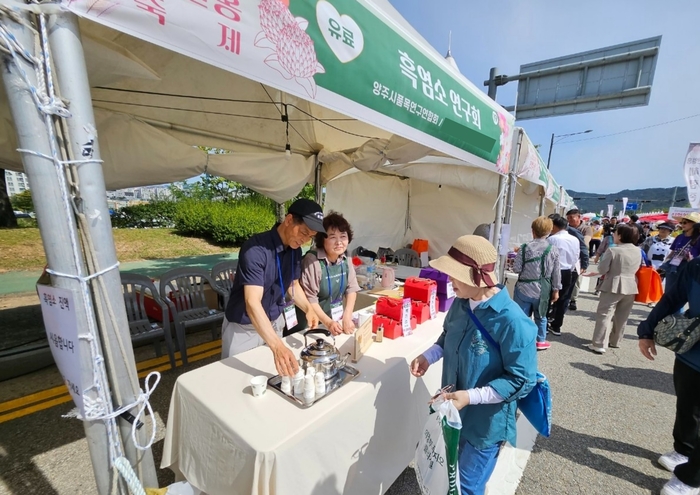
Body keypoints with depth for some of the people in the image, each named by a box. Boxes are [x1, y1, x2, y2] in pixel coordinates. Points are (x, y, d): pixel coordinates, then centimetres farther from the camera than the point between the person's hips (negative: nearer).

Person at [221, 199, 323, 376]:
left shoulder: (295, 250, -6)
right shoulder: (256, 248, -28)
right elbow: (252, 303, -36)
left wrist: (308, 309, -10)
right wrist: (277, 346, -46)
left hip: (275, 323, 6)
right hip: (244, 327, -5)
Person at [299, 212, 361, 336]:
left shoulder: (345, 259, -4)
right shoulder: (312, 260, -21)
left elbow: (352, 289, -2)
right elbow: (310, 298, -20)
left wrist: (347, 317, -11)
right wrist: (328, 322, -25)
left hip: (337, 318, 5)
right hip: (315, 322, -5)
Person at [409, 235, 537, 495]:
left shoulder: (512, 322, -30)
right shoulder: (461, 303, -9)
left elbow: (522, 380, -22)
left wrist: (472, 396, -28)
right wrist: (428, 356, -8)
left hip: (486, 423, -6)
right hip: (455, 412, 7)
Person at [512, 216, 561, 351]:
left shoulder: (524, 248, -11)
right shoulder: (553, 250, -4)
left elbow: (516, 269, -11)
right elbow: (556, 273, 0)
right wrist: (556, 290, 10)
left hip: (524, 289, -2)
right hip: (542, 291, 3)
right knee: (541, 316, 21)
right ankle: (541, 341, 35)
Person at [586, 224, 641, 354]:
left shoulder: (613, 250, -16)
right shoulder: (638, 251, 4)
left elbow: (602, 270, -13)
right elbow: (638, 268, 15)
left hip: (613, 286, -6)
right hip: (631, 286, 6)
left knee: (604, 314, -4)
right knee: (621, 317, 16)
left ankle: (599, 345, -7)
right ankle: (615, 341, 29)